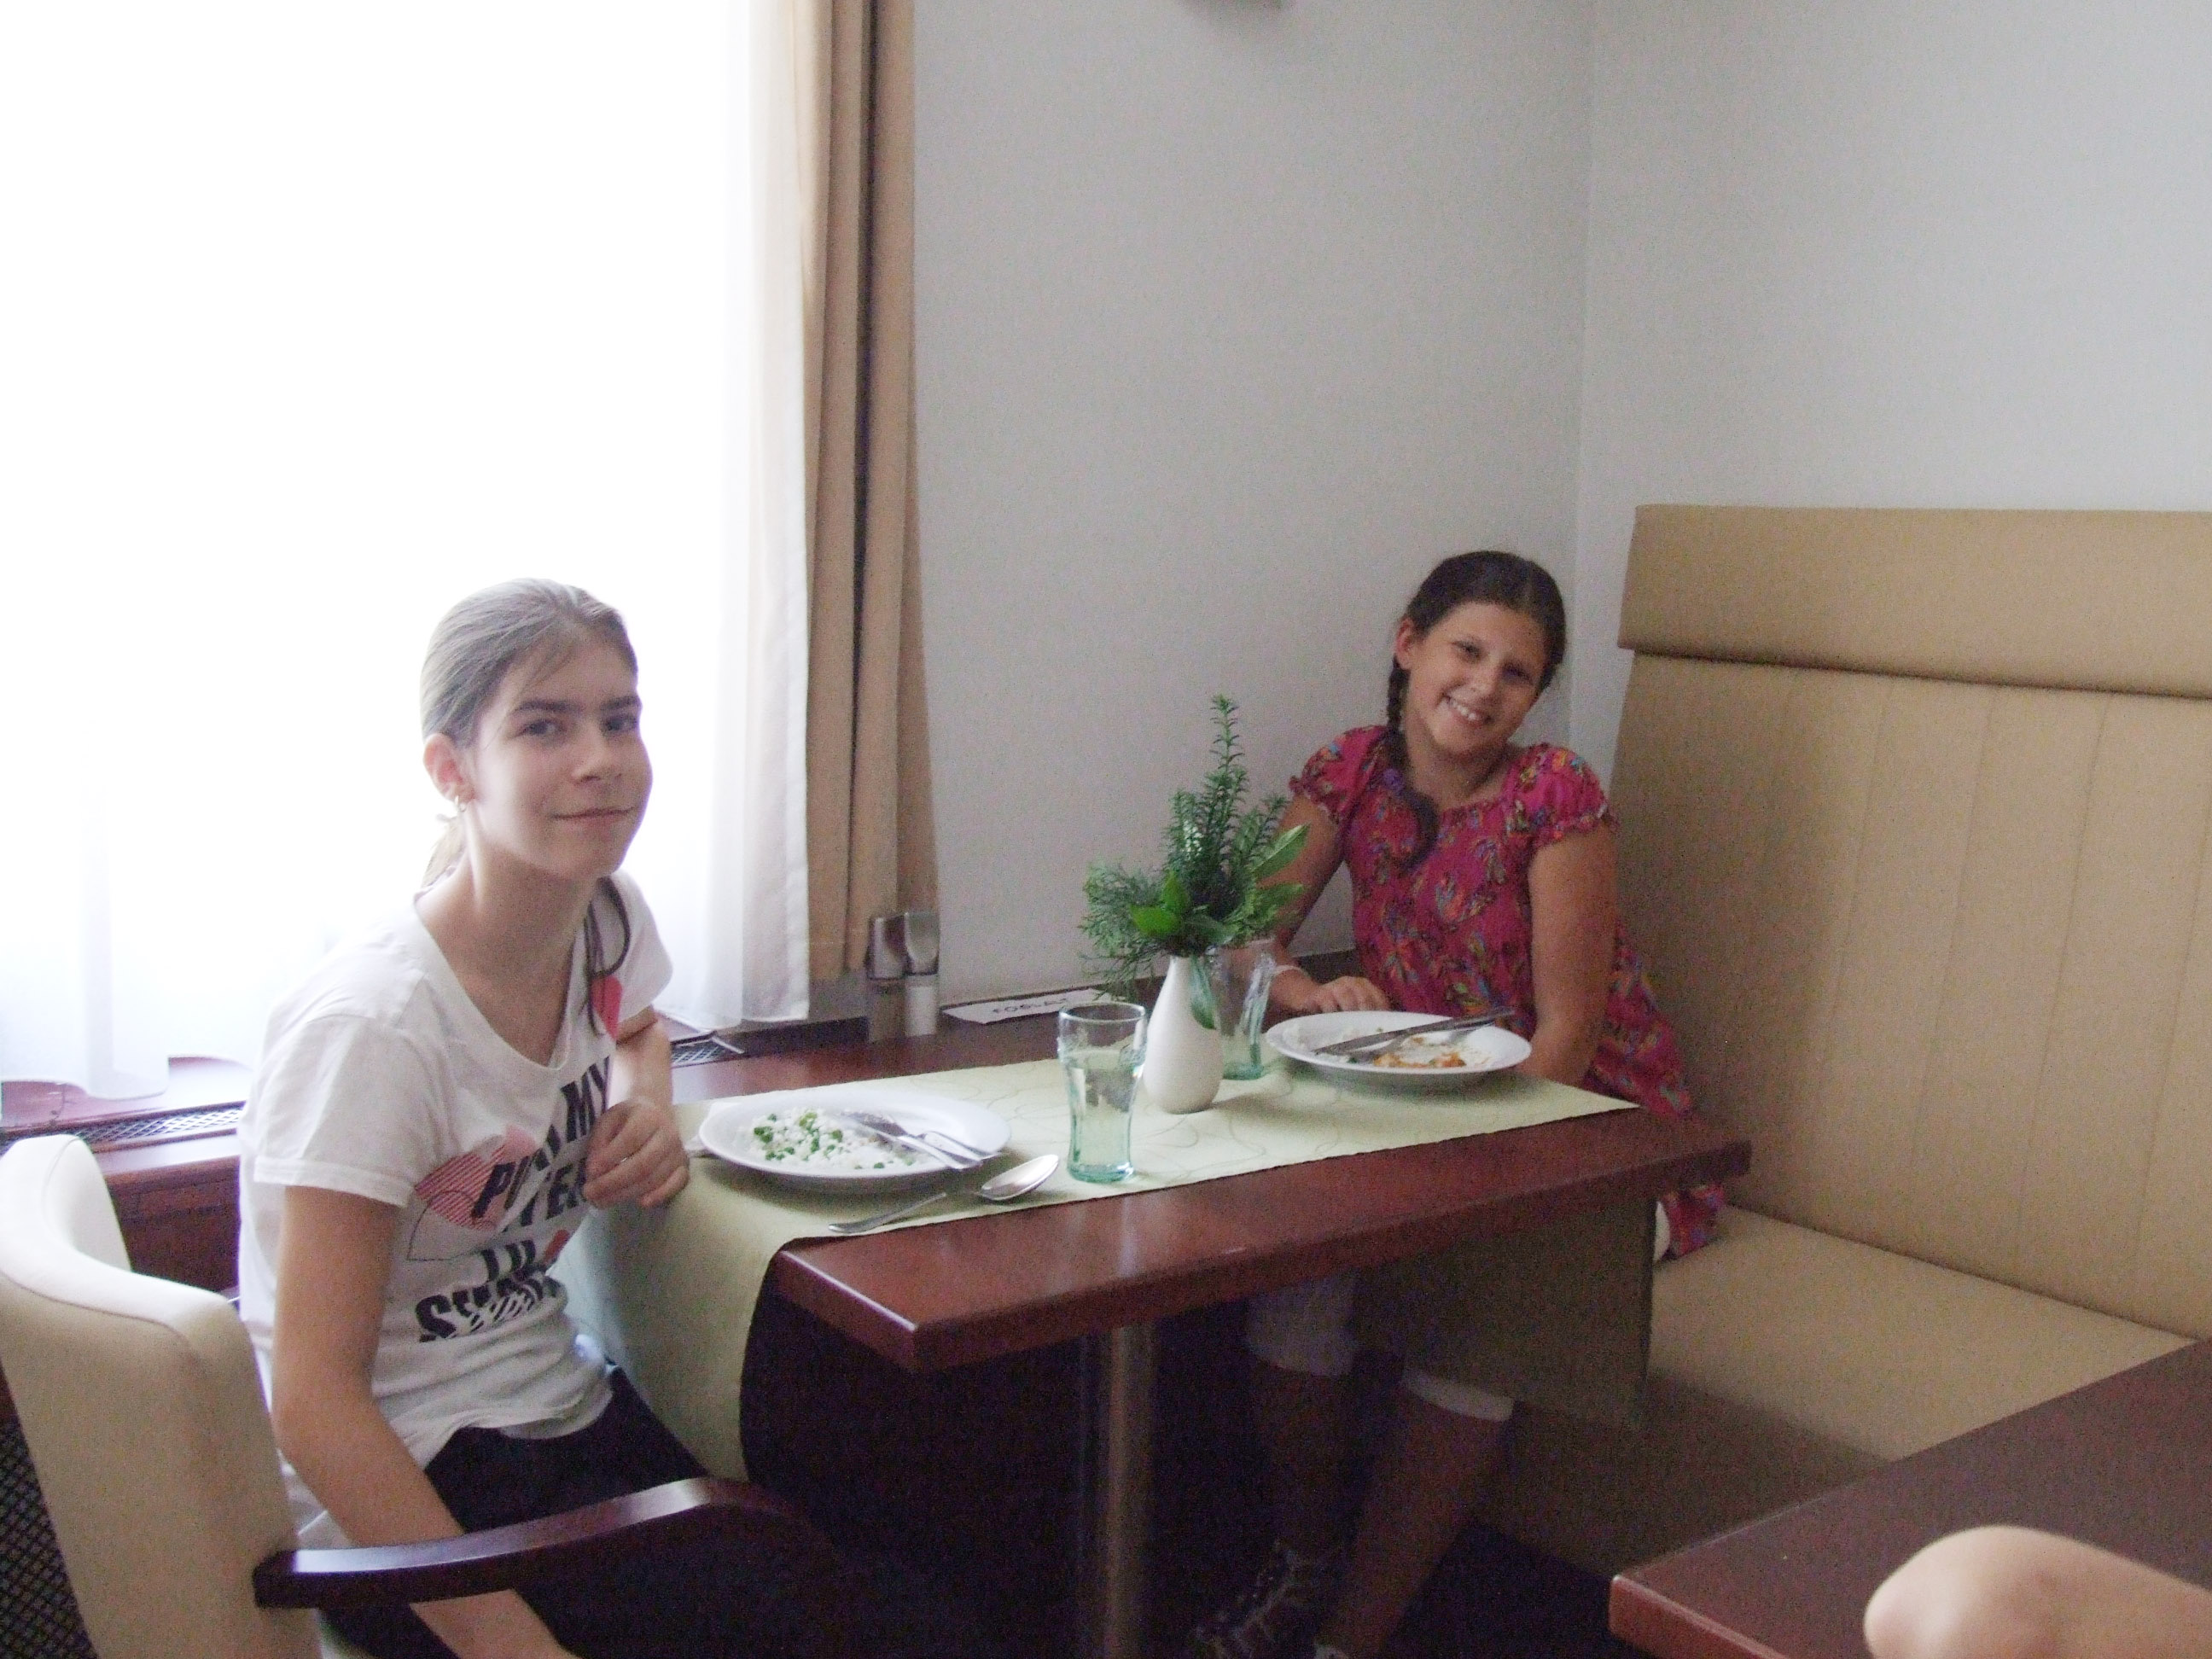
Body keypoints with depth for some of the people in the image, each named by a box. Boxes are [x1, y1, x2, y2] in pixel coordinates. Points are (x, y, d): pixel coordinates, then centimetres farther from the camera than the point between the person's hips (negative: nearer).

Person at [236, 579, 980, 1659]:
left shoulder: (606, 917, -1)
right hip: (402, 1493, -7)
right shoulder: (371, 1025, -22)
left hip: (565, 1412, 7)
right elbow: (313, 1398, -21)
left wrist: (650, 1113, 3)